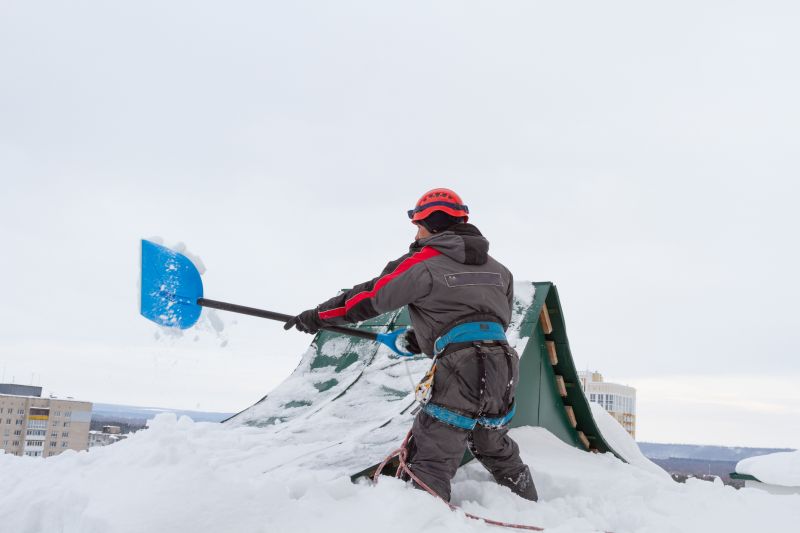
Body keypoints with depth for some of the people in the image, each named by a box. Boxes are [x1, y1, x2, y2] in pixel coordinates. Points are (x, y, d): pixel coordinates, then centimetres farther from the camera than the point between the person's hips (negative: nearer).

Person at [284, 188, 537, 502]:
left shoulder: (426, 262, -2)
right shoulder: (497, 269, 18)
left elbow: (371, 296, 3)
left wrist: (318, 316, 15)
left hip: (461, 369, -7)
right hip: (503, 369, 7)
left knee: (430, 457, -4)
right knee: (496, 450, 27)